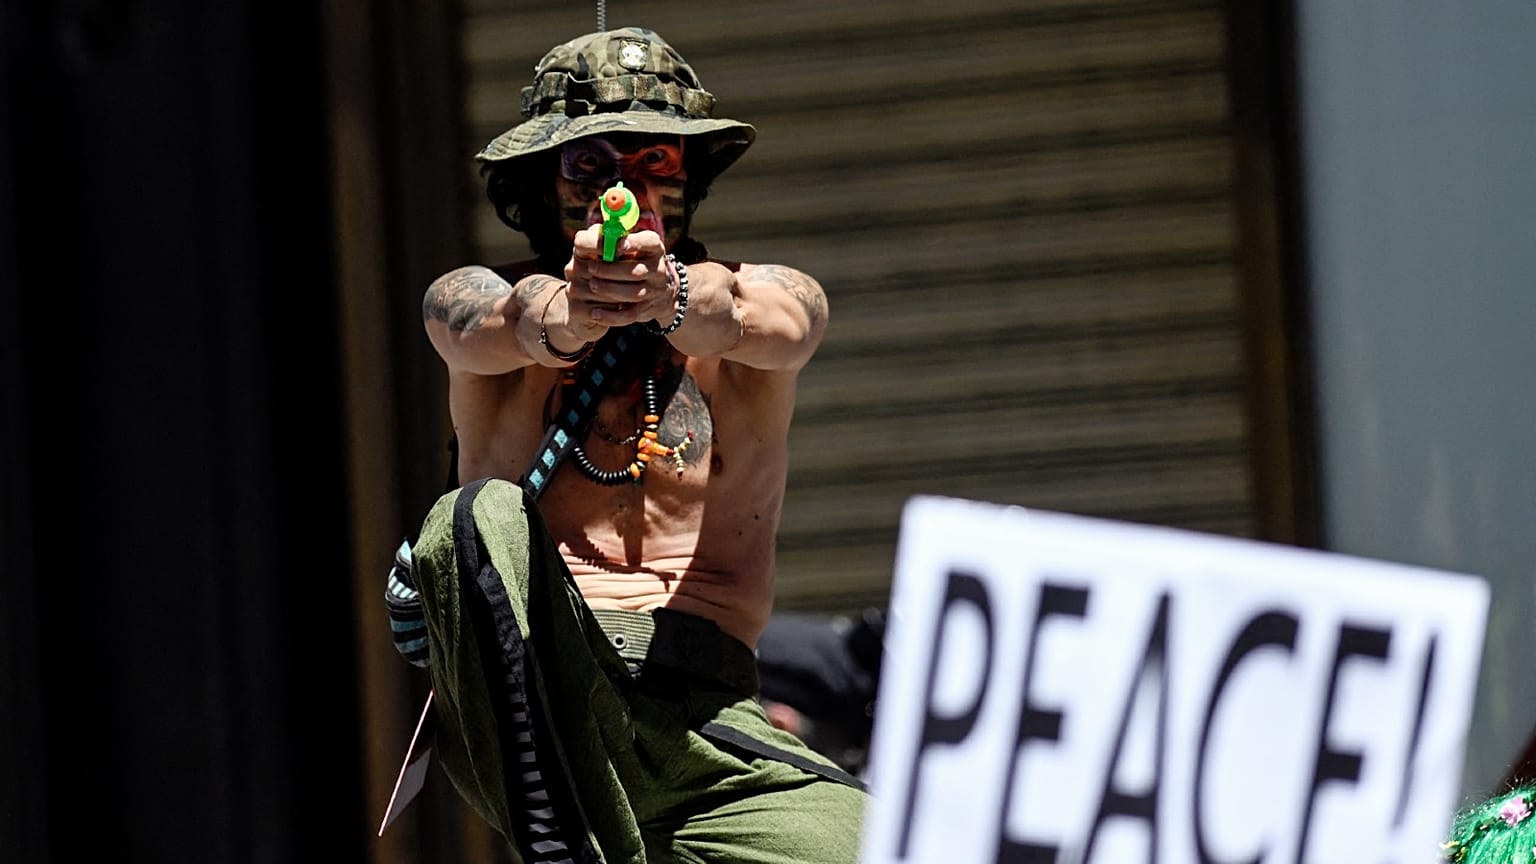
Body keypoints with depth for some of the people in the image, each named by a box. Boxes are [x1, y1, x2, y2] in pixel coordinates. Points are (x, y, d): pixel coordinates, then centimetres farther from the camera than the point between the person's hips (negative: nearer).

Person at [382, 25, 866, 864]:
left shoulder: (775, 296, 14)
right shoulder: (469, 297, 13)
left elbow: (775, 323, -12)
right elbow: (485, 328, -13)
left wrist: (670, 298, -37)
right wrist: (562, 315, -39)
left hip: (703, 718, 1)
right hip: (531, 693, -1)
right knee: (479, 516, -31)